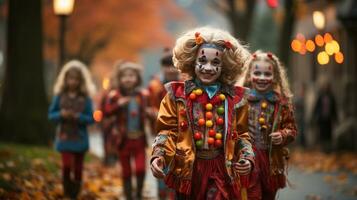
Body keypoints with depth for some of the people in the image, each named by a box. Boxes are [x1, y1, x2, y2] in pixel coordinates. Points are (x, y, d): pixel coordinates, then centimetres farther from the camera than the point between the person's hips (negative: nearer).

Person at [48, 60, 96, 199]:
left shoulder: (85, 98, -3)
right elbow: (51, 114, 4)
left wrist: (79, 117, -20)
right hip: (64, 137, -1)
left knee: (78, 168, 9)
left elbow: (91, 118, -3)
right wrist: (61, 114, -16)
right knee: (67, 166, -14)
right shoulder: (60, 96, -1)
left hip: (80, 139, 1)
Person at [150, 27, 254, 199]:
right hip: (187, 169, 0)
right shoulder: (177, 94, 0)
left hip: (221, 171, 0)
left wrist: (247, 157, -6)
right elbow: (168, 130, -1)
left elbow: (241, 135, 11)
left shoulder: (234, 98, 4)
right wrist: (159, 155, -17)